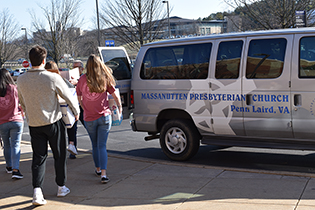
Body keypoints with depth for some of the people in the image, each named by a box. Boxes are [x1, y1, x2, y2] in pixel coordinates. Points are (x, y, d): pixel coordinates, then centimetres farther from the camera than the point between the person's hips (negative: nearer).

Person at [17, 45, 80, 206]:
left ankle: (37, 190, -5)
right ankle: (61, 187, 24)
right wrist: (76, 112, 12)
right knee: (59, 155, 13)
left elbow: (22, 102, 11)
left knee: (38, 157, 8)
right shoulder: (53, 78, -17)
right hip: (54, 122, -3)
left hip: (34, 124, 3)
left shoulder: (21, 80, -5)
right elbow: (68, 97, -6)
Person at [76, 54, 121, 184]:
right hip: (104, 117, -1)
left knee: (95, 145, 18)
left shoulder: (82, 79, -3)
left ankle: (98, 169, 32)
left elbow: (79, 98, 9)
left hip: (89, 118, 1)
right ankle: (103, 174, -8)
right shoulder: (105, 79, -4)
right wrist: (119, 107, 23)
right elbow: (115, 96, 5)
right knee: (102, 146, 2)